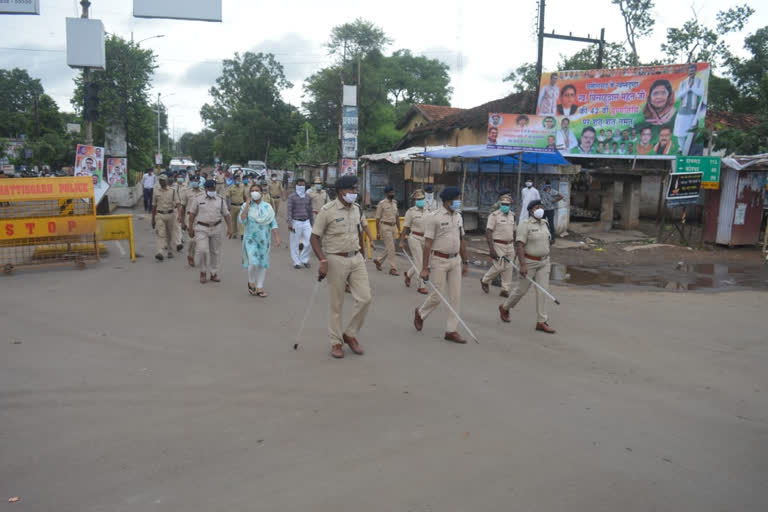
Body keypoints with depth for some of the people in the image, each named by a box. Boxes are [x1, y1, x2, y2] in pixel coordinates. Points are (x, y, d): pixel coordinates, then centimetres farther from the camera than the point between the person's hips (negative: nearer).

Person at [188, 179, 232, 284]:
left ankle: (214, 274, 19)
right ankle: (203, 271, 6)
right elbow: (192, 214, 4)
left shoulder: (221, 200, 5)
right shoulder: (198, 200, 1)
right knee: (202, 249, -14)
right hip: (201, 229, -2)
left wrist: (229, 228, -1)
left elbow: (226, 215, 6)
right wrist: (191, 228, 2)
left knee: (215, 252, 7)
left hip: (216, 228, 2)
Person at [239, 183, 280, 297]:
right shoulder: (245, 206, -1)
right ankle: (251, 282, 15)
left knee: (263, 264, 5)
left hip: (264, 240, 3)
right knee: (253, 263, -14)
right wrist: (247, 206, -16)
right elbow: (241, 220, -16)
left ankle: (259, 288, 16)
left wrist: (277, 238, -2)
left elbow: (273, 224, 5)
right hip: (251, 239, -3)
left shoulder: (267, 207, 4)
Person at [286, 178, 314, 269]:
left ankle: (304, 259, 17)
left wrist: (312, 223, 16)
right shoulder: (292, 197, -4)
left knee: (309, 241, -4)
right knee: (295, 243, 3)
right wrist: (289, 223, -20)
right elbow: (288, 210, -11)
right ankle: (296, 262, 16)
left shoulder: (308, 197, 10)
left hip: (306, 222, 4)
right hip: (296, 222, -3)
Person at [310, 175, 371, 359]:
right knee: (336, 304, 4)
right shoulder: (327, 211, -12)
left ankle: (350, 334, 20)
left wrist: (360, 254, 16)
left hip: (356, 258, 6)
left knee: (365, 298, 0)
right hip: (336, 260, -5)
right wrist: (323, 261, -20)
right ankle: (336, 342, 19)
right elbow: (314, 238, -11)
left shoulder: (357, 210, 6)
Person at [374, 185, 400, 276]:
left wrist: (399, 229, 14)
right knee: (391, 248, -8)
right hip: (385, 227, -7)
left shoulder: (395, 202, 12)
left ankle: (378, 261, 32)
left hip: (393, 227, 7)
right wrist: (378, 232, -9)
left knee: (389, 248, 11)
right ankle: (392, 268, -2)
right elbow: (378, 218, -7)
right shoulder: (382, 203, -8)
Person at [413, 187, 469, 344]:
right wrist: (424, 268, -16)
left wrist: (465, 262, 15)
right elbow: (427, 244, -13)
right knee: (438, 296, 0)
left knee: (456, 297, 5)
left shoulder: (458, 217, 9)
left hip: (455, 260, 6)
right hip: (439, 260, -6)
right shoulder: (434, 218, -11)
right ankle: (420, 313, 29)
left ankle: (451, 331, 13)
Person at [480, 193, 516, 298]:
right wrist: (491, 248, -20)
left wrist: (514, 246, 19)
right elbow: (488, 232, -14)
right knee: (499, 267, -8)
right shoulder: (494, 215, -10)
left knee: (508, 268, 4)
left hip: (509, 245, 6)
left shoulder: (512, 215, 11)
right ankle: (484, 280, 16)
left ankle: (505, 289, 12)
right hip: (498, 245, -6)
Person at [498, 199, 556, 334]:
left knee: (542, 290, -2)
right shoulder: (525, 224, -15)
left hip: (543, 262, 6)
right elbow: (519, 245, -21)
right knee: (522, 289, 6)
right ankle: (504, 308, 31)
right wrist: (523, 265, -27)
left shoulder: (543, 223, 8)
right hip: (528, 262, -6)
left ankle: (541, 322, 1)